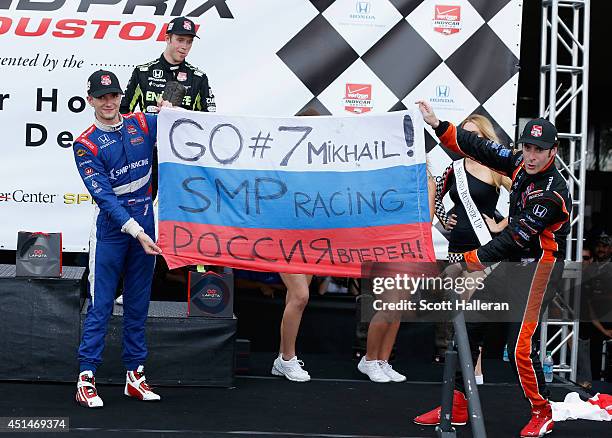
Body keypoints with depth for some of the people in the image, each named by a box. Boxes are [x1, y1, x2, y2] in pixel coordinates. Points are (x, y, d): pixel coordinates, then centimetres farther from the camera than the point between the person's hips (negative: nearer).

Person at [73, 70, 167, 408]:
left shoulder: (142, 124, 5)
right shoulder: (86, 144, -7)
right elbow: (103, 195, -15)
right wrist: (135, 231, -24)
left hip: (145, 226, 4)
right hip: (111, 230, -4)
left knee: (138, 304, 10)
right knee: (100, 305, -5)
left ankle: (135, 374, 17)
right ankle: (86, 377, -1)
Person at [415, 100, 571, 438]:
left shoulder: (552, 194, -24)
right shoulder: (520, 165, -1)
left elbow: (514, 239, -24)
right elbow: (480, 149, 4)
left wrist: (466, 263, -19)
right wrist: (438, 126, -6)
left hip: (539, 267, -8)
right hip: (513, 262, 9)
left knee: (520, 346, -14)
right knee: (468, 324, 8)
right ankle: (458, 408, 17)